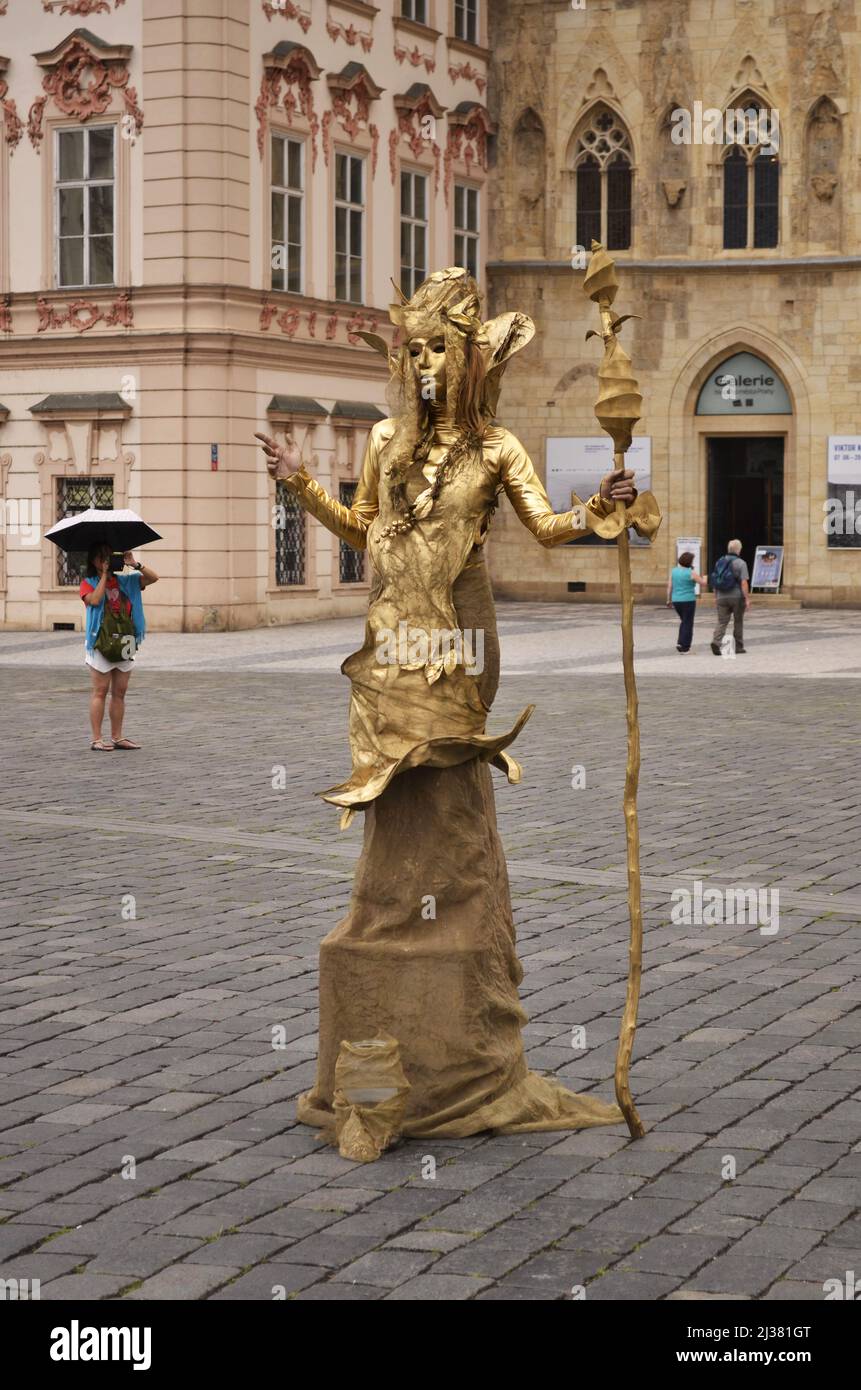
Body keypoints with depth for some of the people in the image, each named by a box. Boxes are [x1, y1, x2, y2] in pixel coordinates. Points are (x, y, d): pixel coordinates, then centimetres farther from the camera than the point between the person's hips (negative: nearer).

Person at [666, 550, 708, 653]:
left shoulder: (674, 571, 2)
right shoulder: (691, 573, -12)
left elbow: (669, 586, 3)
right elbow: (703, 583, -2)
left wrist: (669, 600, 11)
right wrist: (704, 577, 20)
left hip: (676, 601, 6)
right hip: (688, 601, -6)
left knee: (684, 621, 23)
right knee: (688, 624, 4)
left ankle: (680, 643, 14)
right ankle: (684, 647, 3)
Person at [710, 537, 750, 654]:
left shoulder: (720, 562, 8)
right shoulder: (740, 563, -8)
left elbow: (715, 582, 12)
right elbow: (744, 583, -15)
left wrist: (715, 597, 19)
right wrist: (747, 599, -12)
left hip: (722, 597, 3)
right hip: (737, 597, -3)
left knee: (721, 622, -1)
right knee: (738, 622, 11)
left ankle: (716, 641, -24)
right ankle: (739, 647, 19)